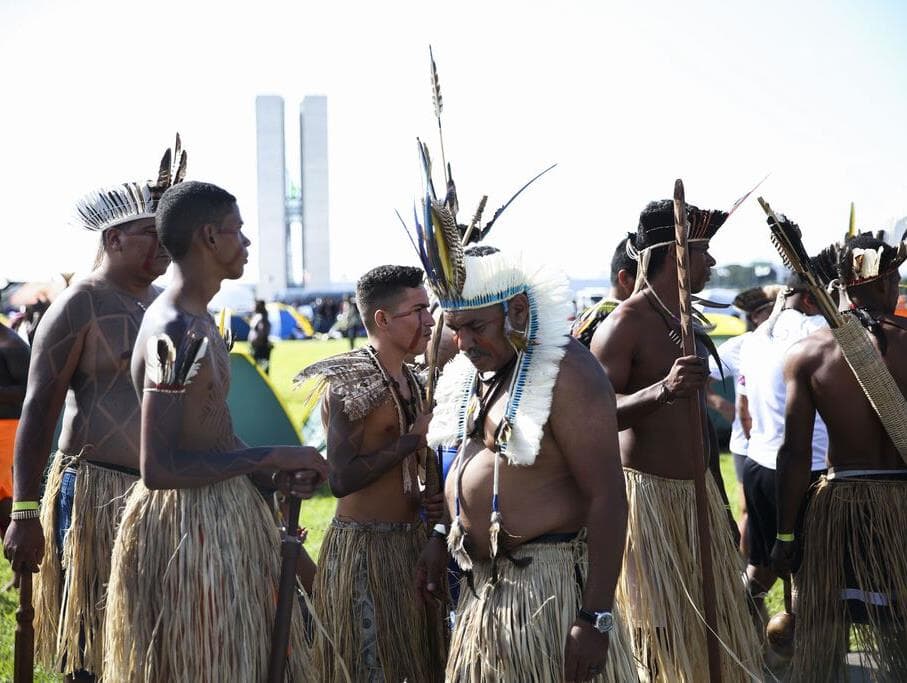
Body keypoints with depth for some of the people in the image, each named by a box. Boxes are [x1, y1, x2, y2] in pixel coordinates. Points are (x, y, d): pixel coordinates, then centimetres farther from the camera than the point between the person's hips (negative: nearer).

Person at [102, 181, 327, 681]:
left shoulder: (196, 319, 11)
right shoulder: (175, 334, -22)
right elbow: (158, 469, -27)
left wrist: (274, 474, 8)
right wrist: (271, 457, -23)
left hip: (222, 514, 10)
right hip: (188, 524, -10)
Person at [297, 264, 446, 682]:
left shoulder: (409, 381, 11)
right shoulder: (349, 383, -16)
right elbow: (341, 479, -24)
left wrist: (430, 499, 3)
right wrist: (413, 438, -19)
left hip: (411, 543, 8)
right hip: (364, 549, -8)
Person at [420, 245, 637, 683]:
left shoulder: (567, 373, -18)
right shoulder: (475, 371, 9)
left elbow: (607, 498, -22)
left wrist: (595, 618, -25)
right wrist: (441, 539, 15)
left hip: (547, 582, -8)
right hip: (483, 582, 9)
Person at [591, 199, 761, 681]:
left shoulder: (686, 322, 14)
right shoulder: (625, 323, -13)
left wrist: (721, 501, 23)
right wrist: (663, 390, -38)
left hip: (698, 493, 8)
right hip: (647, 493, -8)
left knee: (716, 630, 10)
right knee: (663, 637, -4)